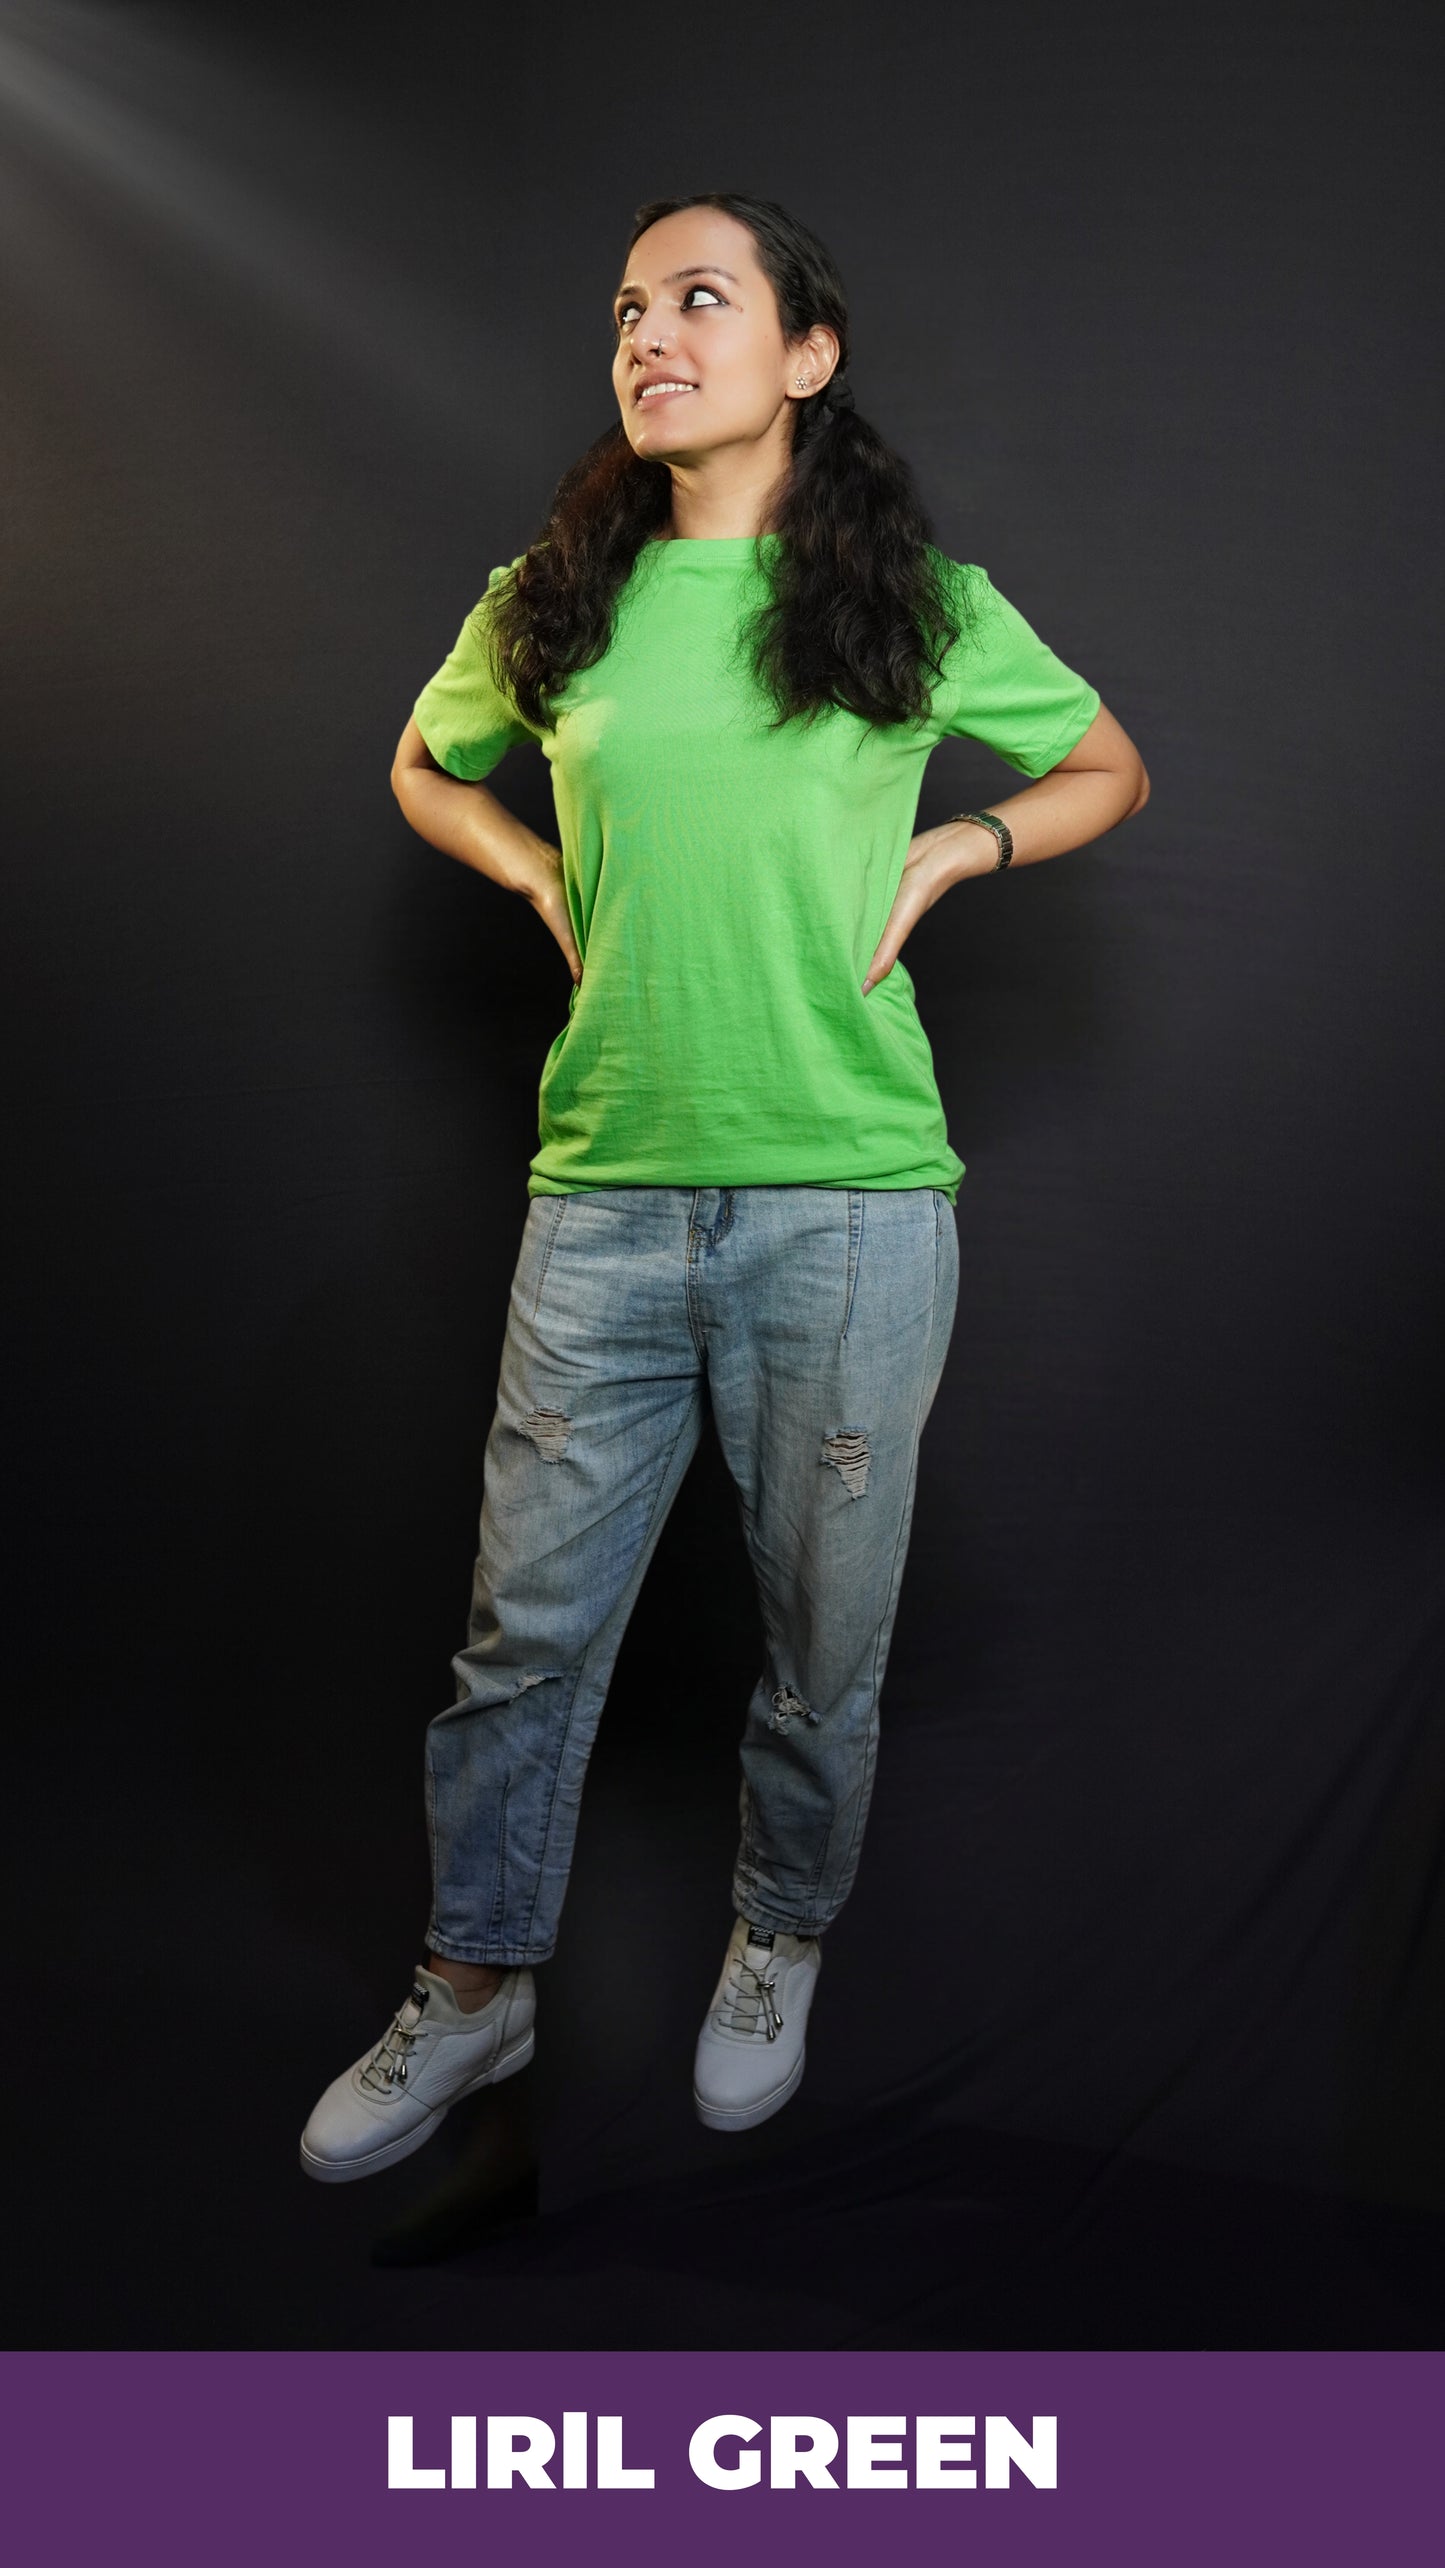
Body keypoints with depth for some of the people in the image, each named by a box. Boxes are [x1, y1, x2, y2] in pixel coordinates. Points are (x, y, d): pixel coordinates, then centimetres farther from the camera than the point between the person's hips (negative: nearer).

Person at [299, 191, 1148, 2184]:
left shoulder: (919, 601, 3)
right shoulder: (554, 598, 8)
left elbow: (1110, 772, 16)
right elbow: (425, 770, 25)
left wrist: (949, 850, 0)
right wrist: (543, 876, 8)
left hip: (852, 1199, -1)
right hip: (606, 1193, 2)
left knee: (824, 1630, 11)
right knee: (526, 1623, 8)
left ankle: (781, 1947, 37)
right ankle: (476, 1993, 30)